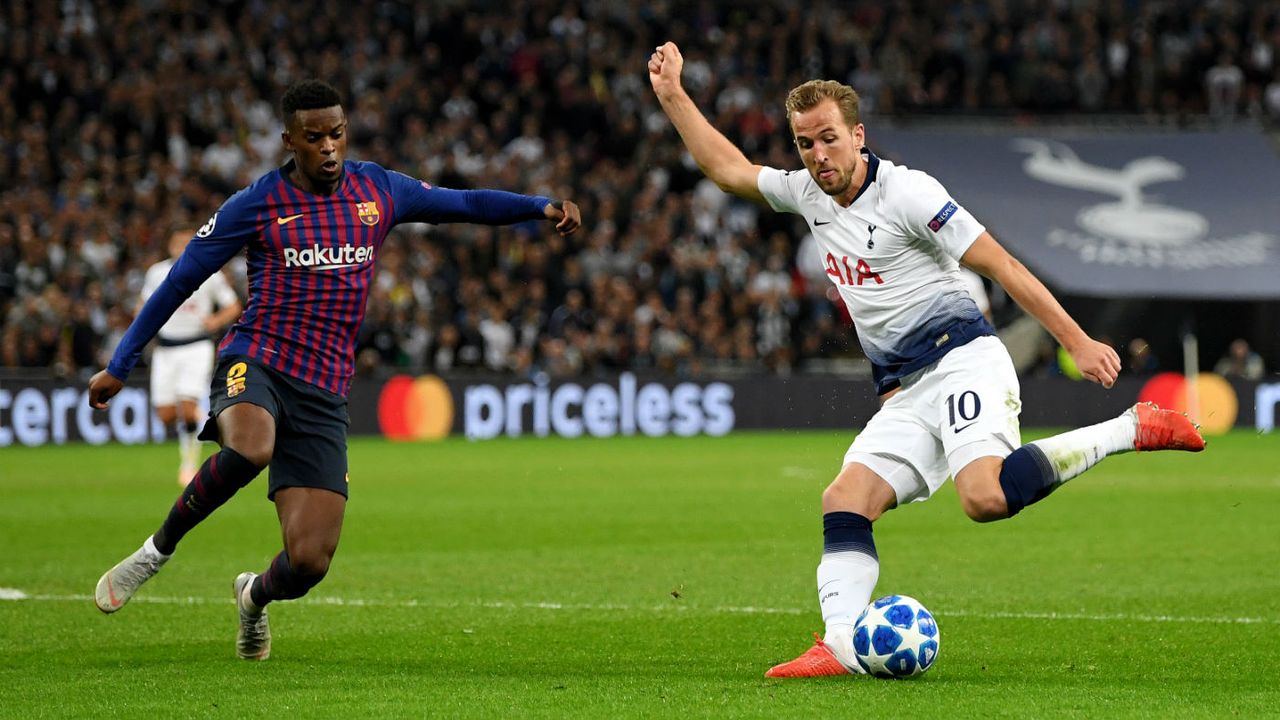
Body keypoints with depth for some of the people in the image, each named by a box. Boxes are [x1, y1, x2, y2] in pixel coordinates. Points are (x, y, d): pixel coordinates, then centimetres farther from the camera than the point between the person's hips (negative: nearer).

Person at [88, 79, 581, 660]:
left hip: (323, 394, 3)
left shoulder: (378, 191, 8)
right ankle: (158, 549, -17)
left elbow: (466, 204, 18)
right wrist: (119, 366, 4)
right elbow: (179, 282, 4)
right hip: (255, 365, -3)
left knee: (310, 561, -8)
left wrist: (543, 206, 2)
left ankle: (256, 596, 30)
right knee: (250, 448, -41)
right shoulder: (256, 205, -1)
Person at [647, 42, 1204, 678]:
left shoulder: (906, 191, -8)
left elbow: (999, 264, -9)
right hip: (904, 395, 8)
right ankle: (840, 644, -20)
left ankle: (1131, 429, -19)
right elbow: (728, 169, 30)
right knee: (844, 500, -11)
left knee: (986, 496, -32)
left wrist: (1078, 342, -13)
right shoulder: (809, 196, 14)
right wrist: (672, 94, 26)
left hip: (961, 359, -8)